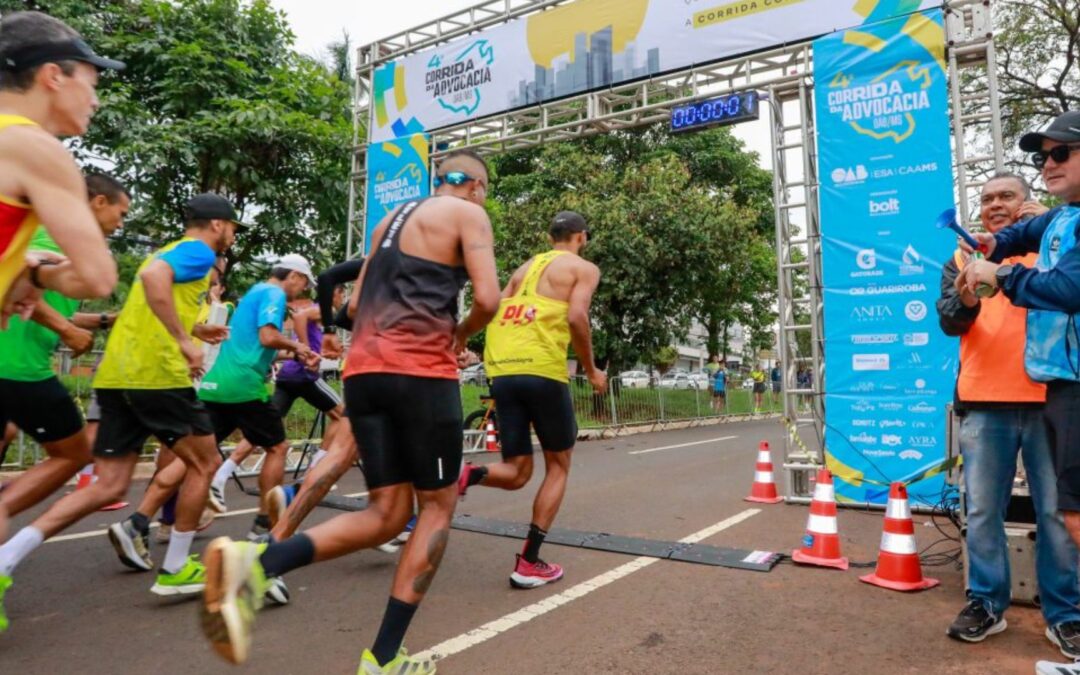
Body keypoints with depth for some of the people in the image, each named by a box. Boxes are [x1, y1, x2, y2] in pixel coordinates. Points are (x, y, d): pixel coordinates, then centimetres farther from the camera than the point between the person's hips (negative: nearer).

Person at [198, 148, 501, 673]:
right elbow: (487, 298, -8)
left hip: (363, 369, 7)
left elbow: (355, 303, 26)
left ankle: (258, 562, -13)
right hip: (421, 370, -7)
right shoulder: (469, 213, 5)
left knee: (385, 514, 9)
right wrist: (461, 333, 12)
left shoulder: (391, 220, 26)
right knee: (437, 505, 7)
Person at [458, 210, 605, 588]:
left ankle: (462, 476, -17)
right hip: (543, 372, -5)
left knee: (516, 473, 14)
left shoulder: (524, 268, 26)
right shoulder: (584, 268, 8)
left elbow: (493, 315, 18)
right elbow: (576, 317, -9)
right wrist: (591, 370, 2)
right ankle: (529, 563, 9)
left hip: (501, 373, 5)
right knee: (558, 465, 14)